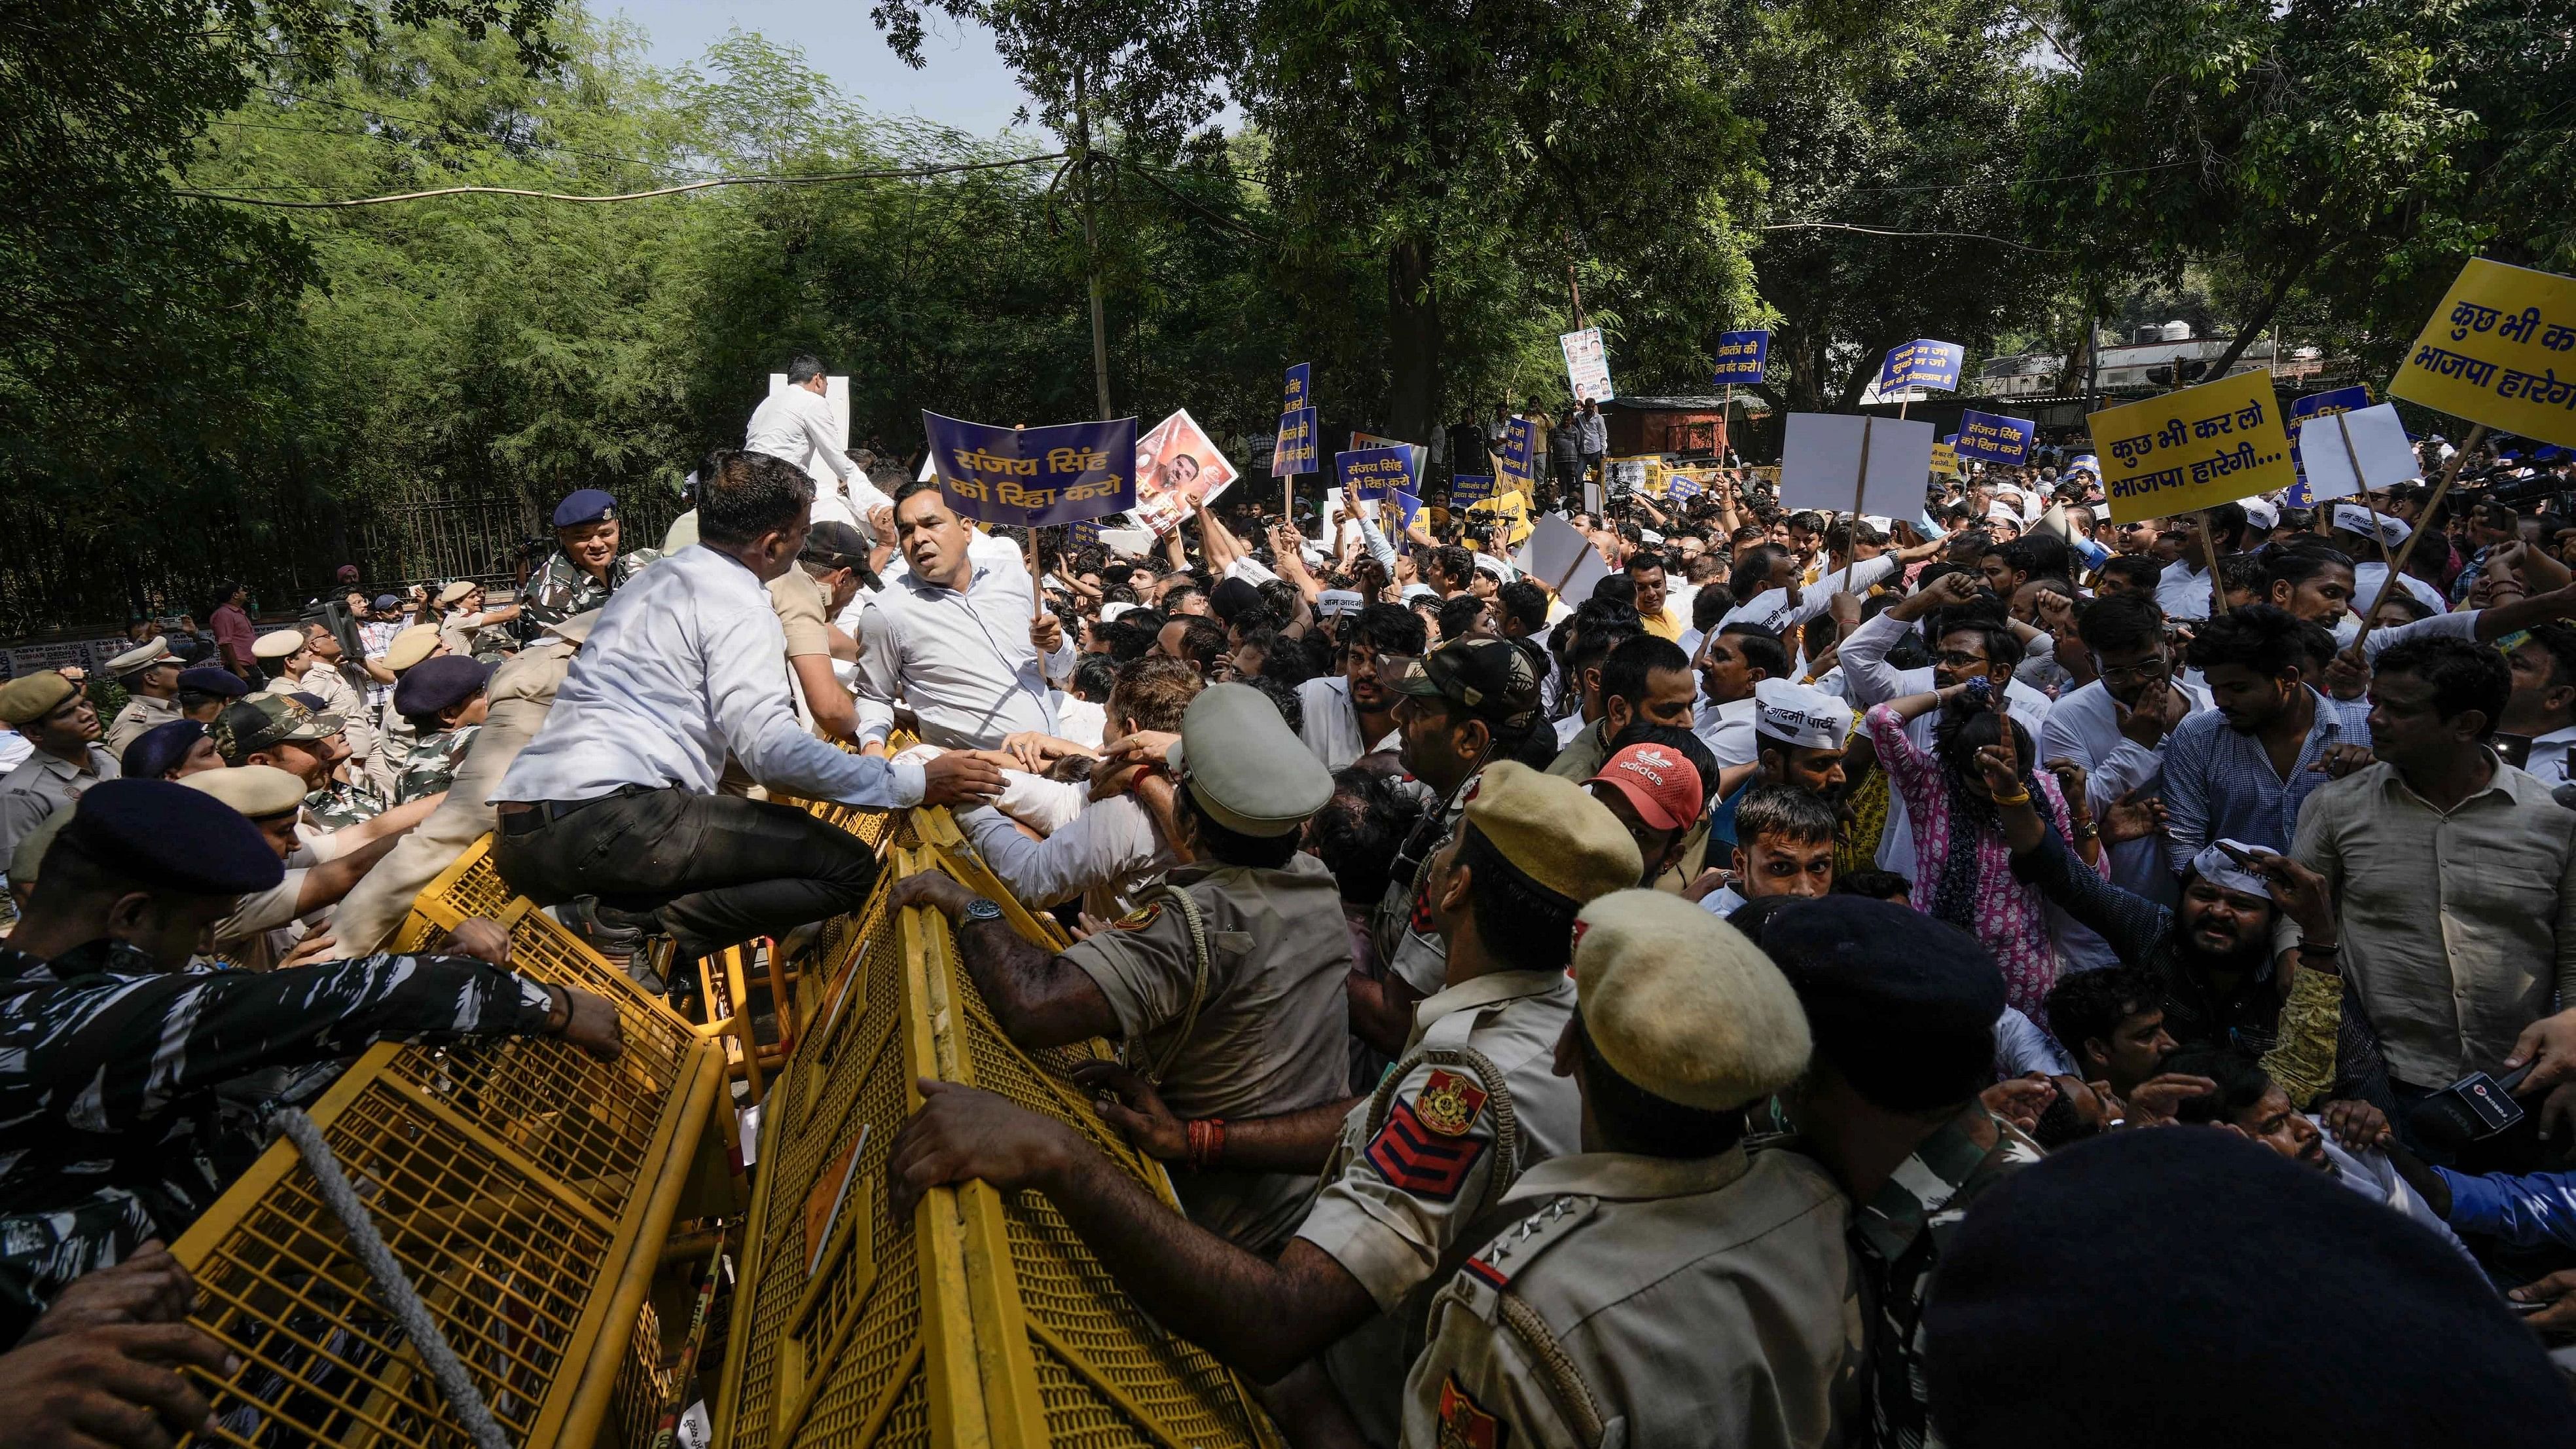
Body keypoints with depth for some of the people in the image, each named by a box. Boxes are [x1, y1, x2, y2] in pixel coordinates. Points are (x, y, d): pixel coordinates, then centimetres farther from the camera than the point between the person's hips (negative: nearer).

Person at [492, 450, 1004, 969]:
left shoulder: (650, 580, 23)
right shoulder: (738, 602, -5)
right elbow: (769, 747, -18)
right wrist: (916, 782, -14)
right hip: (607, 822, -9)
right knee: (849, 867, -9)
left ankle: (619, 909, 0)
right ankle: (642, 924, -15)